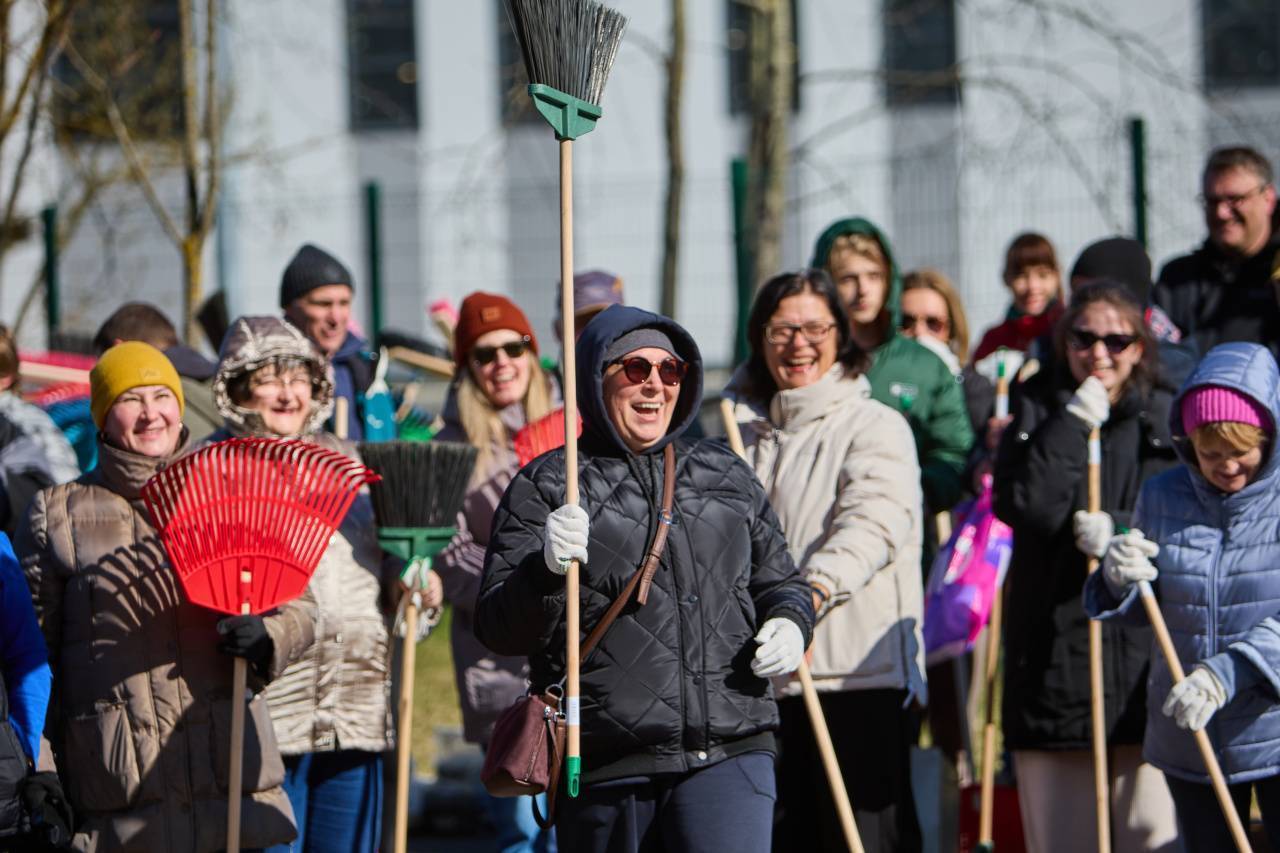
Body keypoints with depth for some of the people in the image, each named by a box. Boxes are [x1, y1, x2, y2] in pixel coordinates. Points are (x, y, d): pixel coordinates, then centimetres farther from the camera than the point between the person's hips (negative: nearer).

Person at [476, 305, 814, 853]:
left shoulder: (725, 475, 17)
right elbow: (498, 629, -2)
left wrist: (790, 623, 5)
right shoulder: (546, 486, 4)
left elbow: (780, 581, 28)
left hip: (729, 750, 2)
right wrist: (546, 568, -22)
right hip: (604, 762, -1)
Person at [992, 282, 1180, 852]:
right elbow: (1021, 505, -9)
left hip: (1146, 650, -1)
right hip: (1053, 649, 1)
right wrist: (1073, 423, -11)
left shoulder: (1166, 416, 9)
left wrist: (1123, 531, -15)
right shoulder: (1037, 410, 8)